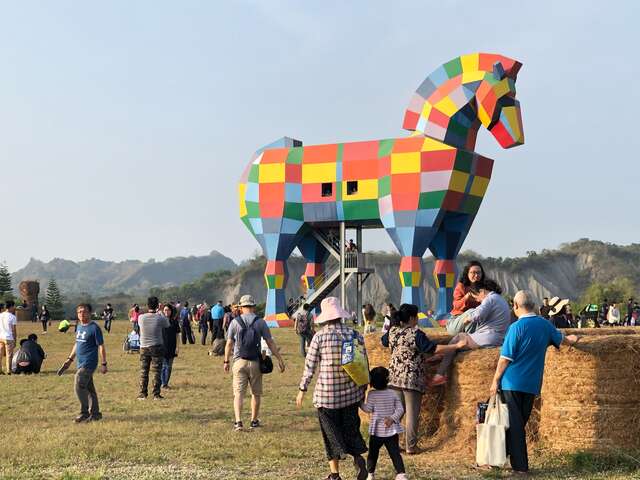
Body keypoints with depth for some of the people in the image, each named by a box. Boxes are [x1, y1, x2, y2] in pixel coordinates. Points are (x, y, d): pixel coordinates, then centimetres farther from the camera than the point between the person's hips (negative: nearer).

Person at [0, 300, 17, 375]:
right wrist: (15, 340, -1)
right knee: (9, 355, -1)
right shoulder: (12, 317, -8)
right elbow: (14, 330, -7)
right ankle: (8, 371, -2)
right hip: (8, 338, -5)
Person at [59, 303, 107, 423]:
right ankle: (95, 414, 18)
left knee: (79, 387, -12)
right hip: (80, 363, 8)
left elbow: (101, 346, -11)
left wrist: (103, 364, -13)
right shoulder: (79, 327, 13)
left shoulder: (94, 328, -11)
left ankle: (84, 413, -1)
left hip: (88, 363, -8)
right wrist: (70, 359, 23)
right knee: (89, 388, 11)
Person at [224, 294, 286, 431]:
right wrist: (280, 359, 4)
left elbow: (229, 344, 2)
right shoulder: (260, 322, -2)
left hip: (239, 362, 0)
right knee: (256, 393, 15)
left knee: (238, 393, 0)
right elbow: (270, 343, -2)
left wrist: (226, 361, 13)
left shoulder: (235, 322, -1)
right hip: (255, 362, 0)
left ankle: (238, 421, -14)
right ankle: (254, 421, 23)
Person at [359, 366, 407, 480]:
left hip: (377, 431, -2)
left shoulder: (372, 394, -9)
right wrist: (393, 418, -7)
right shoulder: (392, 394, 1)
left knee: (373, 453, 12)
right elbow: (400, 409, -3)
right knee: (395, 453, 2)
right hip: (392, 431, 2)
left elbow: (368, 409, -8)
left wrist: (360, 402, 6)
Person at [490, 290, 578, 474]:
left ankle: (520, 465, 0)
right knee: (520, 422, 15)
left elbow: (505, 358, -14)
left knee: (514, 423, 0)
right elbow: (560, 339, 25)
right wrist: (571, 340, 48)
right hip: (532, 383, 6)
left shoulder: (516, 327, -14)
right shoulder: (545, 324, 5)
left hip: (512, 382, -6)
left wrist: (496, 380, -4)